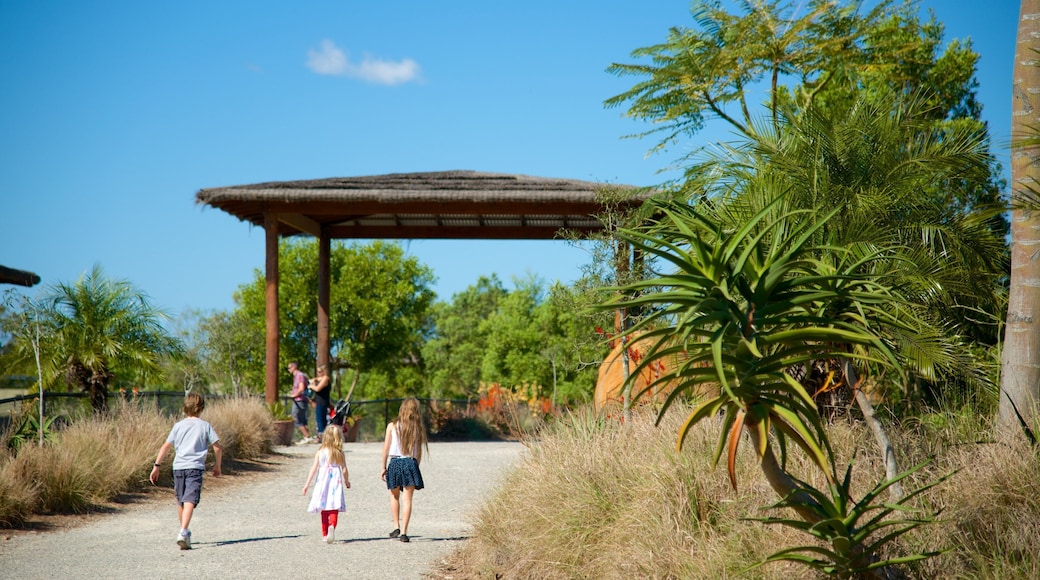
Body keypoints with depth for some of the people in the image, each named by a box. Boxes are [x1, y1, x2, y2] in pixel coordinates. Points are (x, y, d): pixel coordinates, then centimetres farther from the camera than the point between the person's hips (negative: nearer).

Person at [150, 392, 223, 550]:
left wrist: (156, 466, 9)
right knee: (190, 501, -14)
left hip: (178, 467, 3)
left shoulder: (178, 425, 10)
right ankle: (183, 532, -33)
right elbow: (217, 448, 1)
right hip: (195, 467, -3)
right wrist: (217, 465, 16)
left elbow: (165, 447, 6)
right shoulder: (205, 426, 5)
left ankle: (184, 532, 33)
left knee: (181, 501, 19)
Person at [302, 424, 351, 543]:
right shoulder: (339, 453, -2)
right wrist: (347, 482, 16)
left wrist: (307, 484, 0)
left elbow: (314, 468, -3)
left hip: (322, 481, 1)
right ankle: (332, 526, -31)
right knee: (334, 509, -2)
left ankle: (325, 534, 18)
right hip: (336, 482, -1)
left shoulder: (320, 452, -1)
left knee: (324, 511, 13)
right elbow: (344, 470, -2)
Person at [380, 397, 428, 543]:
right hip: (410, 463, 0)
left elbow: (386, 448, 1)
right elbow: (419, 452, 3)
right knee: (407, 499, 1)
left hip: (395, 463, 0)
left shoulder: (392, 426, 0)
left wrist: (383, 467, 7)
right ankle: (403, 532, -3)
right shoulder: (418, 428, 1)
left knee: (394, 496, 20)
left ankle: (396, 527, 17)